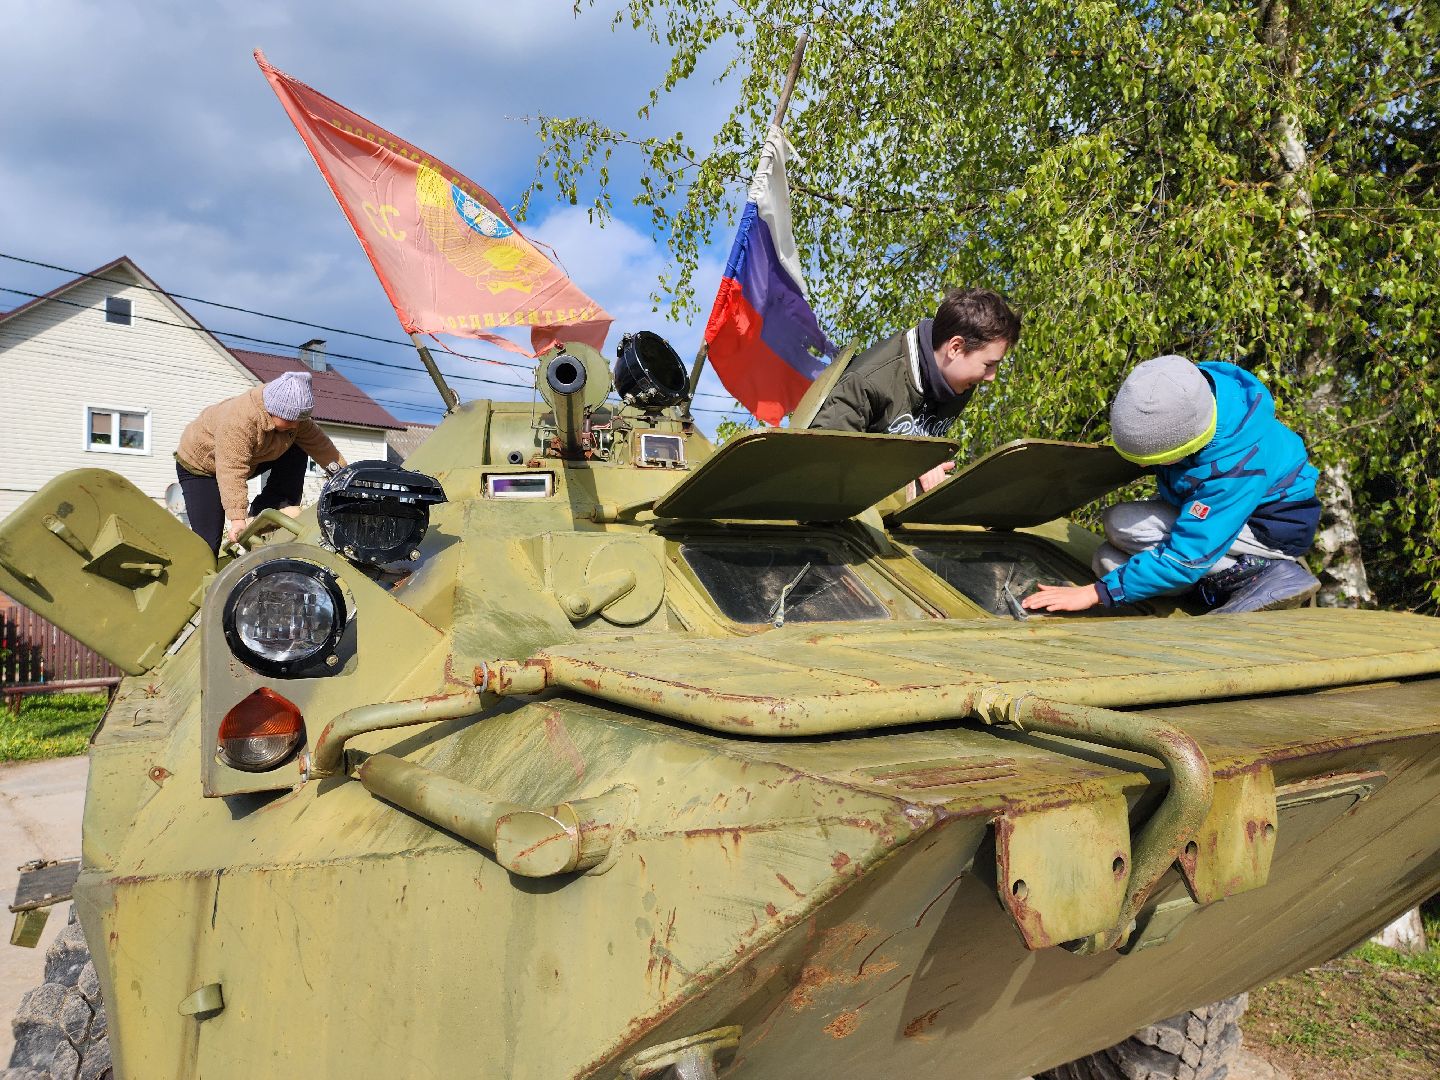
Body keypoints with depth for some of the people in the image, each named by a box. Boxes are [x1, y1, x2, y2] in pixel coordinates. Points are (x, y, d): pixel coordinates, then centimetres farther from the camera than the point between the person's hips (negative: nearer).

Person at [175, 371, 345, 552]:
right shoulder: (239, 421, -40)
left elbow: (318, 442, -7)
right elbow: (232, 473, -43)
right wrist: (237, 518, -47)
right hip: (198, 464, -7)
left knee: (297, 452, -5)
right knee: (208, 542, -18)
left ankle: (261, 512, -4)